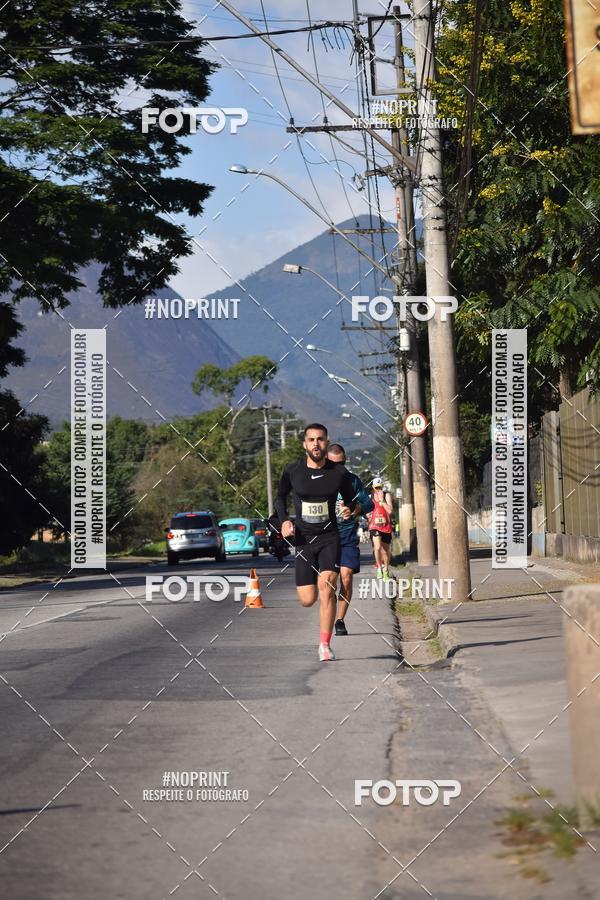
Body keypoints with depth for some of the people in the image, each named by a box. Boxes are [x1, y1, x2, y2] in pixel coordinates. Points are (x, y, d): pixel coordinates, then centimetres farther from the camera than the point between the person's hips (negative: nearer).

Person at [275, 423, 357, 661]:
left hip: (329, 537, -1)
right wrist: (284, 520, -4)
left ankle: (325, 645, -11)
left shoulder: (339, 473, -3)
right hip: (303, 539, 1)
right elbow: (280, 497, 13)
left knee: (326, 587, -21)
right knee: (307, 600, -2)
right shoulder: (292, 472, -4)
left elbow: (350, 499, 12)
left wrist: (349, 509, -11)